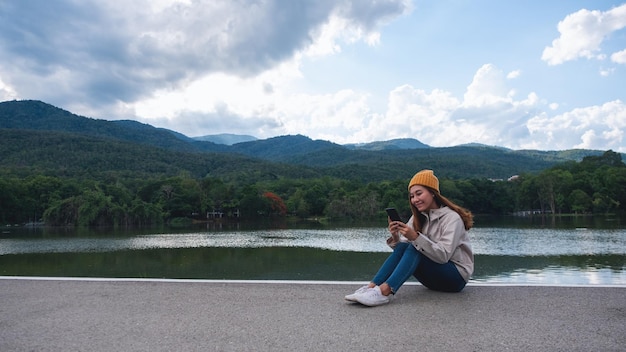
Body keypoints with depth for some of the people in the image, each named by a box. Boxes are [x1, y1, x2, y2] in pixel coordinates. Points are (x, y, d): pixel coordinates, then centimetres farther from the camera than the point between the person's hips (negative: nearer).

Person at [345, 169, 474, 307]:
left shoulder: (452, 218, -14)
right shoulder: (418, 218, 5)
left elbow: (444, 255, -25)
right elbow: (403, 250, -3)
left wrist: (416, 237, -35)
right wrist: (395, 237, -24)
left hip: (457, 276, -5)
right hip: (433, 277, 6)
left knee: (414, 249, -29)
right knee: (403, 246, -21)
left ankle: (384, 292, -44)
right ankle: (371, 287, -32)